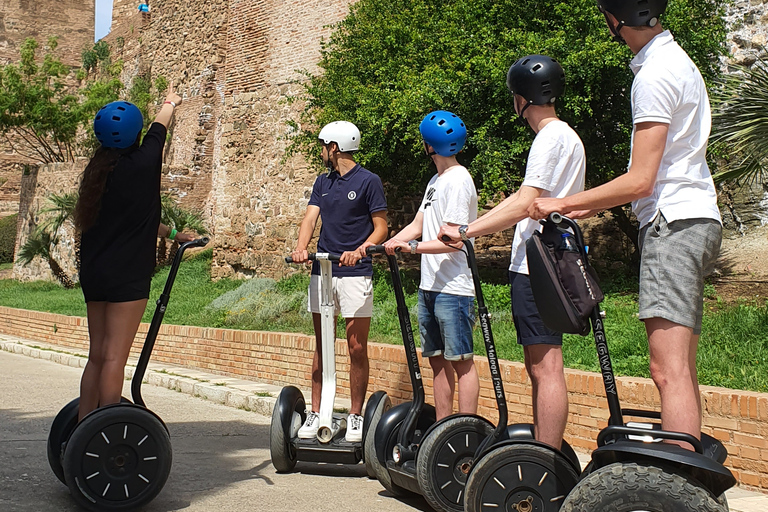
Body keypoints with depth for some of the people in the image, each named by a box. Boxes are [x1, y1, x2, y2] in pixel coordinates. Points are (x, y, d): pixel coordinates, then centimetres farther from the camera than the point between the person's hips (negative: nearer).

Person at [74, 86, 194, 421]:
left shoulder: (96, 171, 11)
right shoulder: (141, 165, -8)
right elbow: (159, 130, 13)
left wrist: (170, 233, 38)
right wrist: (170, 103, 34)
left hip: (93, 273, 8)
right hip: (127, 275, -7)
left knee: (97, 355, 12)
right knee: (115, 357, -8)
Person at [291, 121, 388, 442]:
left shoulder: (368, 181, -2)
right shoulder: (322, 182, 15)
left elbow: (381, 227, -3)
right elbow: (310, 218, 4)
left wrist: (359, 251, -21)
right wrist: (301, 248, -16)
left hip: (355, 273, -5)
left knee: (357, 348, -2)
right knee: (321, 346, 8)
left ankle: (355, 416, 8)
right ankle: (316, 413, 13)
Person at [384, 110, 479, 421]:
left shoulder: (458, 181, -11)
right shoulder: (436, 181, 19)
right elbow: (417, 226, 17)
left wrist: (413, 247, -26)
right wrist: (383, 246, 5)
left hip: (454, 289, -9)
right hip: (429, 286, 10)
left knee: (461, 361, -6)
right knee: (438, 360, 11)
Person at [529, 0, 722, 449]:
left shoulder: (655, 74, -13)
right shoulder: (676, 60, 20)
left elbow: (640, 181, -16)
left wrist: (564, 204, -8)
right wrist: (593, 207, 21)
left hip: (673, 223, -11)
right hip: (692, 218, 11)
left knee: (669, 372, -13)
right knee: (681, 371, 11)